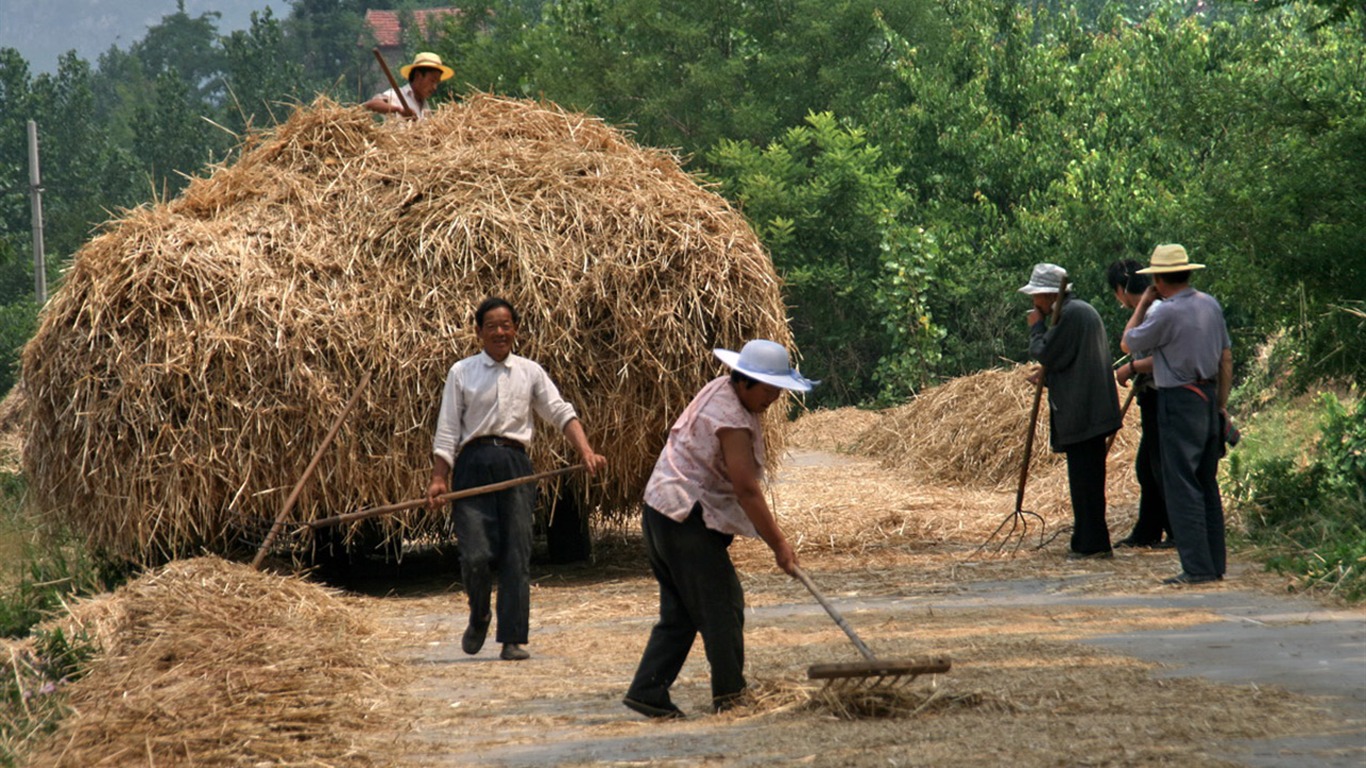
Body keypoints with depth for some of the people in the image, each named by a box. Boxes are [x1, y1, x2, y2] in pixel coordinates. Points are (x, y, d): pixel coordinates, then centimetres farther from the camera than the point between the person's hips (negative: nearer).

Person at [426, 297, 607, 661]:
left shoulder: (529, 372, 11)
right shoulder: (462, 373, 7)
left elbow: (561, 413, 5)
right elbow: (447, 429, 6)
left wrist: (586, 451, -10)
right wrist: (438, 478, -3)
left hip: (515, 466, 2)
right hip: (474, 465, -2)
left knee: (517, 555, -3)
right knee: (477, 555, -11)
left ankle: (513, 638, 1)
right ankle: (479, 618, 18)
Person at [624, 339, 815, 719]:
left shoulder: (719, 390, 11)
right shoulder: (731, 420, -20)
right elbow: (746, 489, -22)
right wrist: (778, 545, -18)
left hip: (662, 512, 10)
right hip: (688, 520, -10)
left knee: (679, 613, 11)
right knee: (721, 606, -5)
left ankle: (647, 691, 9)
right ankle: (730, 695, 0)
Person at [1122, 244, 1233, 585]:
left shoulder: (1166, 313, -16)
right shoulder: (1211, 305, 8)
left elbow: (1129, 343, -2)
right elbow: (1226, 356, 14)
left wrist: (1142, 304, 7)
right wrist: (1222, 403, 20)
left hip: (1179, 402, -8)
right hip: (1208, 398, 8)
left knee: (1182, 487, -6)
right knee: (1207, 484, 14)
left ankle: (1197, 567, -9)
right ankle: (1215, 563, 16)